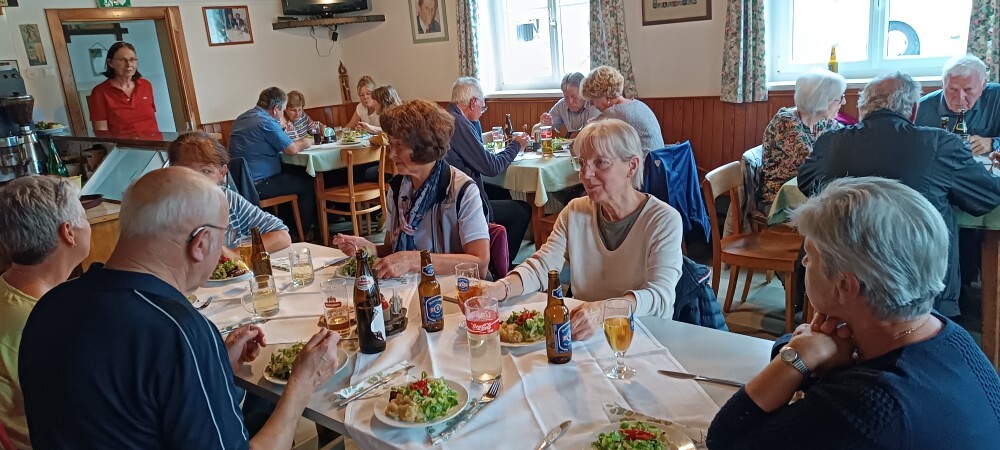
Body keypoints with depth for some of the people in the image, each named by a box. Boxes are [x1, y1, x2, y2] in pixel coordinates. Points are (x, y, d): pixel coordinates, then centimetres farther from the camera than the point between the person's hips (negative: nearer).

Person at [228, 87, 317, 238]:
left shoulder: (243, 118, 12)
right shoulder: (266, 122, -17)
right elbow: (292, 149, -15)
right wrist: (304, 143, 7)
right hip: (257, 185, -10)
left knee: (299, 173, 22)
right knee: (307, 184, 5)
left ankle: (288, 224, 30)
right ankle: (305, 231, 20)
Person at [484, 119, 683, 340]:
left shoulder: (664, 221, -9)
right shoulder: (575, 212, 6)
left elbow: (659, 296, -21)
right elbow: (541, 266, -4)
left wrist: (602, 310, -40)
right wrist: (497, 290, -25)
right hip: (581, 335, 4)